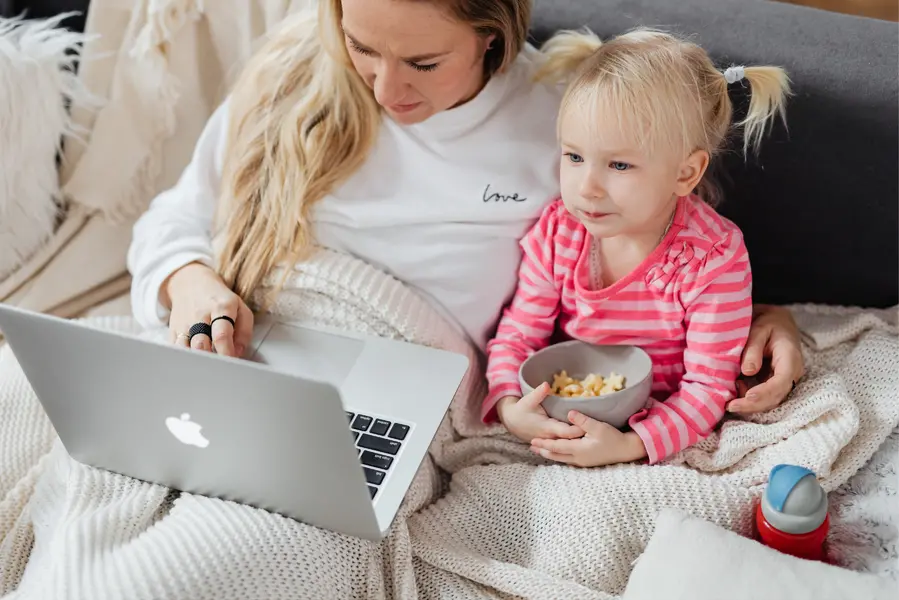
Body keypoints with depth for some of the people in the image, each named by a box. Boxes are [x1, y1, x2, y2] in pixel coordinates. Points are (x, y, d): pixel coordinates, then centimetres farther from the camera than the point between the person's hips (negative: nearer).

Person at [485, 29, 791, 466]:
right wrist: (509, 407, -24)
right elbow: (518, 333, -3)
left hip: (660, 425, -1)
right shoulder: (557, 231, -11)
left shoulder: (713, 260, -21)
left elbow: (708, 386, -18)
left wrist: (629, 446, -32)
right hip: (563, 415, 2)